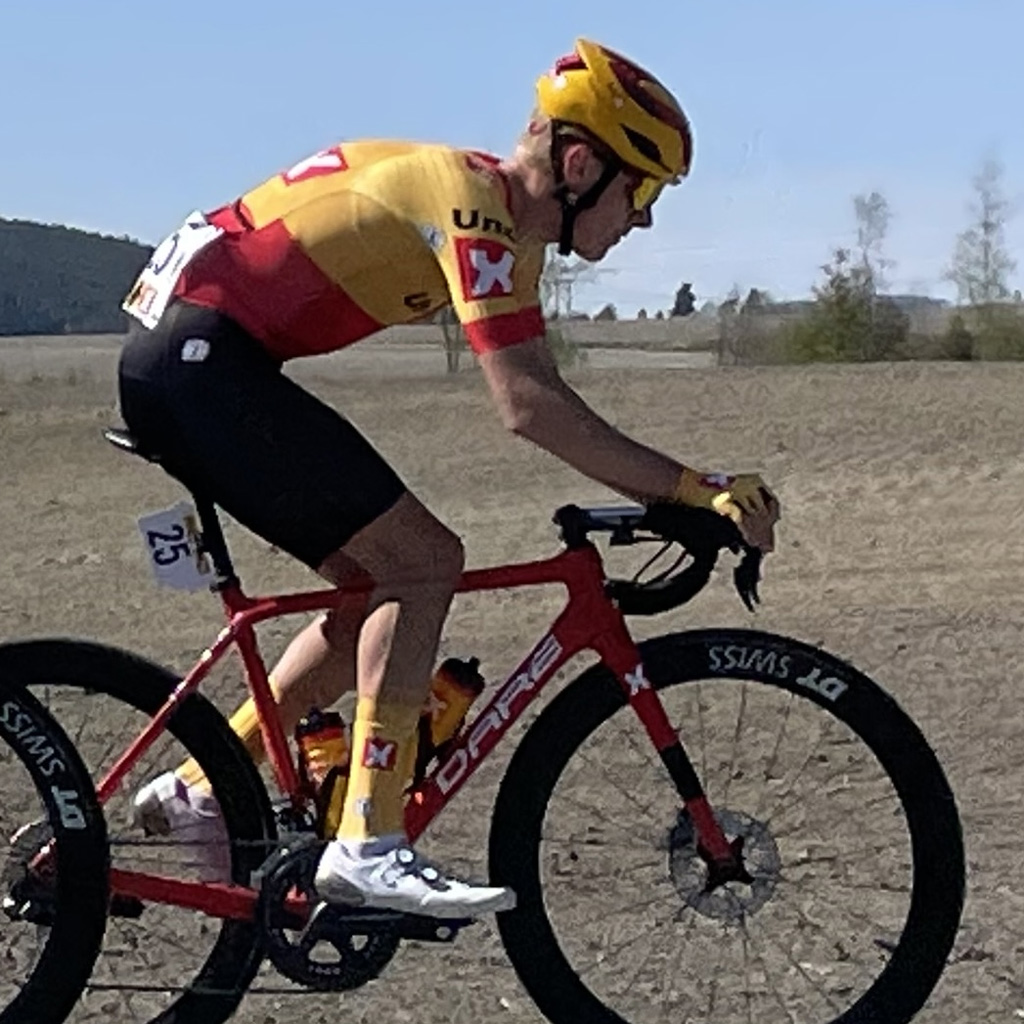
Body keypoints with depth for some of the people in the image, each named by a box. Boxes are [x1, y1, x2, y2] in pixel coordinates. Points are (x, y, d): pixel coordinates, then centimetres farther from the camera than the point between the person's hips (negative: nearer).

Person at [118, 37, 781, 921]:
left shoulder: (507, 226, 14)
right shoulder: (475, 203, -17)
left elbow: (543, 393, 14)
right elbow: (527, 405, -27)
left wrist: (688, 492, 8)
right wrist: (695, 489, -24)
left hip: (183, 361, 10)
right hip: (201, 357, -10)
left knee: (384, 583, 11)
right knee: (422, 559, -12)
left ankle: (201, 789, 17)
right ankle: (368, 847, -12)